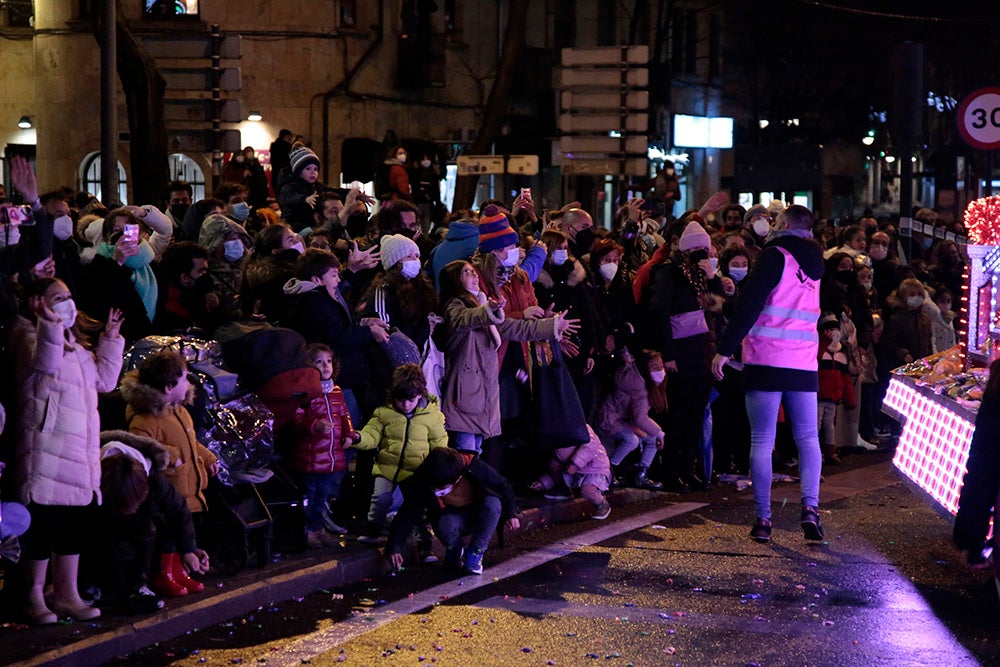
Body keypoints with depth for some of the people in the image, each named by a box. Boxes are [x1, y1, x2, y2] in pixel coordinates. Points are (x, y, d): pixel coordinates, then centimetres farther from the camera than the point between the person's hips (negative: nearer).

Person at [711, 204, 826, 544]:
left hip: (766, 360, -5)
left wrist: (725, 350, -13)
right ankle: (810, 506, -11)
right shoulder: (814, 263, 14)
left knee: (762, 441, 0)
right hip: (804, 363, 5)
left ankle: (762, 519, -2)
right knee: (808, 437, 9)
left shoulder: (775, 256, -7)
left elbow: (749, 306, -15)